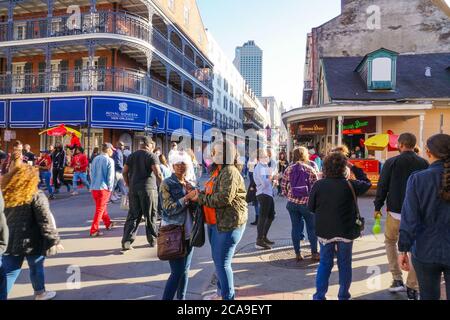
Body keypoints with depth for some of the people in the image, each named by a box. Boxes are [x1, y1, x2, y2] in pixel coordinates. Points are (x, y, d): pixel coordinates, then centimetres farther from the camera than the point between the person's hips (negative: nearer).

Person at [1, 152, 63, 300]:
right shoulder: (36, 196, -17)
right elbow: (46, 222, -17)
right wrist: (55, 241, -11)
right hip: (31, 241, -4)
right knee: (36, 268, 16)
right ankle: (40, 293, 34)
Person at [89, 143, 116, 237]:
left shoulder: (95, 159, 9)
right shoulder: (109, 160, -10)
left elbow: (91, 173, 13)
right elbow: (110, 176, -12)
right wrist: (110, 188, -3)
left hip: (94, 187, 7)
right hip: (103, 188, -7)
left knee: (102, 207, 21)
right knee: (100, 209, -1)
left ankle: (108, 224, 37)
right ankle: (94, 230, -1)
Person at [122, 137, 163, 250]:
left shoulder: (132, 156, 12)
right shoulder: (152, 156, -5)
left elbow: (125, 172, 10)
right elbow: (157, 173, -15)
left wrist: (128, 185, 18)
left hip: (133, 189, 5)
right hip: (148, 188, -4)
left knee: (133, 215, 8)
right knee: (150, 215, 8)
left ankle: (126, 242, 2)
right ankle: (152, 240, 18)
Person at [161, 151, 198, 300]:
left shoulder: (189, 184, 9)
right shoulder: (167, 184, -8)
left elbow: (194, 207, 11)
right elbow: (169, 209, -16)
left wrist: (194, 196, -8)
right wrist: (187, 197, -19)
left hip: (188, 232, 6)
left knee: (185, 270, 13)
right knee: (177, 272, -7)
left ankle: (181, 297, 28)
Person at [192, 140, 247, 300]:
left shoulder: (230, 172, -17)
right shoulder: (218, 170, 14)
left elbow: (224, 198, -27)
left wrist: (200, 198, -18)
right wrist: (198, 193, 0)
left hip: (229, 223, -10)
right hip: (215, 222, 10)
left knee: (222, 262, -4)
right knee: (217, 259, 20)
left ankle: (228, 296, 12)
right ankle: (221, 291, 37)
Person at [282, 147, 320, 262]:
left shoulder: (289, 169, 1)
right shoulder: (309, 169, -7)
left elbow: (283, 185, 3)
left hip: (292, 203, 3)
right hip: (307, 203, -3)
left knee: (296, 227, 10)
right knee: (312, 228, 10)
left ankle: (298, 254, 16)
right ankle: (314, 253, 17)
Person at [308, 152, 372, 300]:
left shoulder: (318, 185, -11)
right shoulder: (349, 185, -12)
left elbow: (311, 207, -3)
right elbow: (367, 183, 7)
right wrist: (354, 168, 7)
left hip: (325, 231, 1)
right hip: (346, 231, -1)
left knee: (325, 263, 14)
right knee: (344, 264, 14)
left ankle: (319, 295, 15)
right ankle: (343, 296, 24)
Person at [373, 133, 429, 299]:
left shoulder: (391, 162, -7)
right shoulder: (424, 163, 1)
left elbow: (382, 186, -6)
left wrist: (377, 207, 5)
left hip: (395, 212, -2)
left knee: (390, 242, 20)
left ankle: (397, 280, 15)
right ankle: (412, 289, 11)